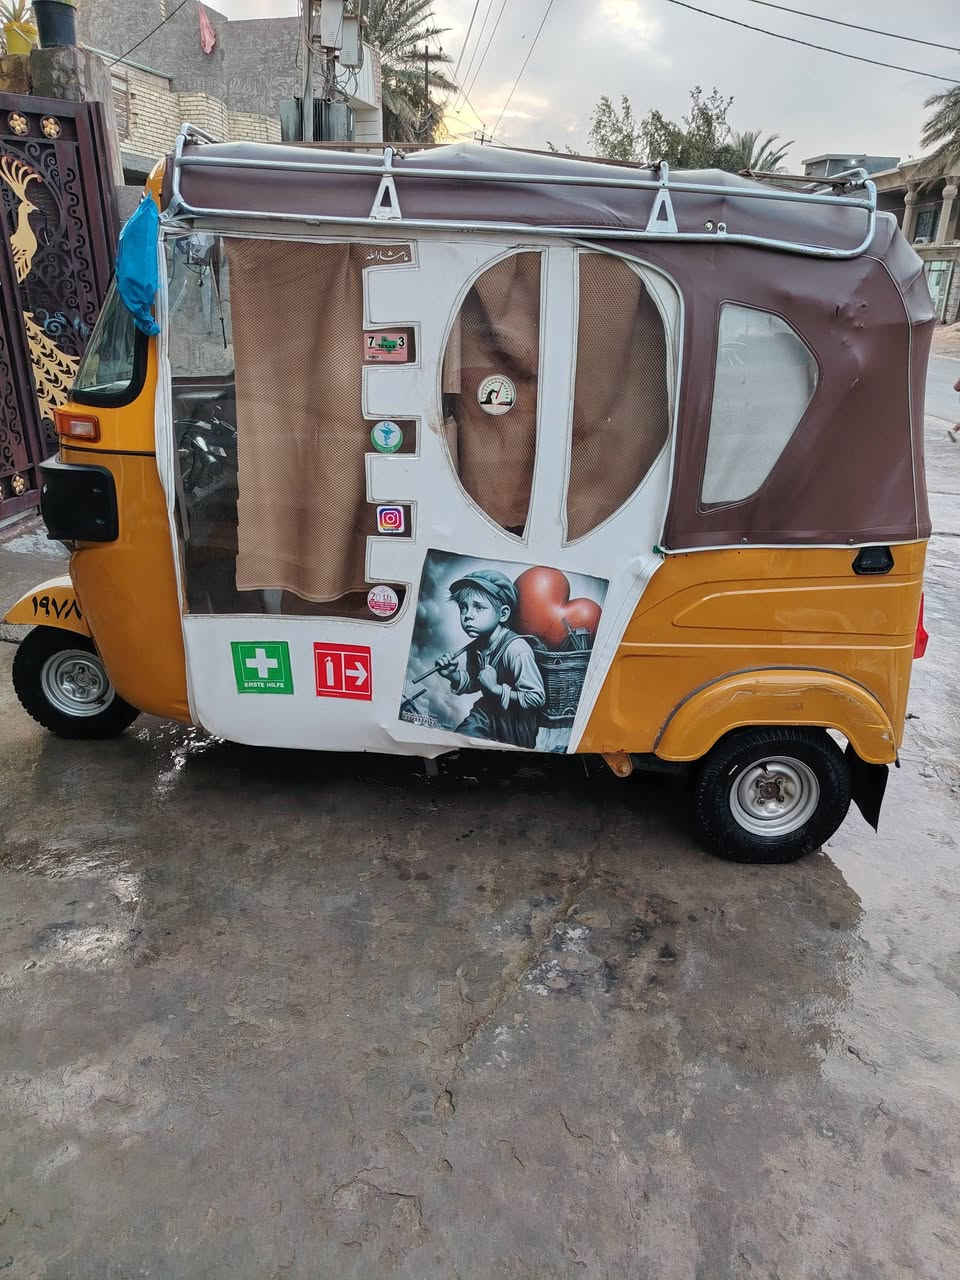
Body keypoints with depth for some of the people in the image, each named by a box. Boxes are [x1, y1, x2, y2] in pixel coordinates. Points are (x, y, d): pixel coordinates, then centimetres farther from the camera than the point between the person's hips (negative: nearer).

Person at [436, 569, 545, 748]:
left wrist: (496, 688, -28)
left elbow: (537, 698, -28)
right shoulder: (477, 646, -4)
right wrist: (454, 675, -7)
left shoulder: (516, 649, -29)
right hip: (487, 713, 7)